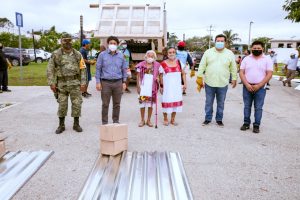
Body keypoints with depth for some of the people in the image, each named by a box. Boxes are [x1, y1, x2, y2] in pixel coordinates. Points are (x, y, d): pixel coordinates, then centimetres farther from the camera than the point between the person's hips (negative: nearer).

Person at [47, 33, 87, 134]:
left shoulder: (77, 54, 3)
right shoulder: (56, 54, -1)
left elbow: (83, 69, 2)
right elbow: (50, 69, 0)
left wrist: (83, 83, -4)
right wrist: (51, 83, -7)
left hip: (75, 83, 1)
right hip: (62, 84, 0)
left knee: (77, 104, 2)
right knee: (62, 105, 5)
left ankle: (76, 124, 17)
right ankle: (61, 125, 20)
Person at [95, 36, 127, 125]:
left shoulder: (121, 55, 8)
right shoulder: (102, 55, 2)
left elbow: (124, 69, 12)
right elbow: (98, 68, 3)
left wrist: (124, 82, 6)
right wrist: (98, 82, -4)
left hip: (118, 82, 2)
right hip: (106, 82, -2)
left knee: (117, 104, 9)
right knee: (105, 104, 4)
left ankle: (116, 121, 23)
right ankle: (104, 122, 15)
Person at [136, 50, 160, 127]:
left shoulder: (157, 65, 5)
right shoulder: (141, 65, 1)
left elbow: (158, 75, 12)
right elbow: (138, 76, 3)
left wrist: (157, 78, -11)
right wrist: (138, 86, -3)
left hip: (152, 86, 1)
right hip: (143, 86, -1)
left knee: (151, 103, 5)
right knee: (142, 103, 0)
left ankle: (149, 120, 16)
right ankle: (142, 120, 13)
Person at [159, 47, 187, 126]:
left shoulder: (179, 62, 5)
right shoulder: (163, 64, -3)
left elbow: (183, 73, 10)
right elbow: (161, 76, 0)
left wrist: (185, 84, 4)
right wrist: (161, 86, -5)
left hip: (177, 86, 3)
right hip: (167, 87, -3)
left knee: (176, 101, 6)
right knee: (166, 102, 0)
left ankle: (173, 119, 20)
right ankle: (165, 119, 17)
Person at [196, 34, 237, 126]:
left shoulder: (230, 54, 3)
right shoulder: (208, 52, 1)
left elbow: (233, 68, 8)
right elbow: (202, 66, 2)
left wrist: (234, 79, 7)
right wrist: (200, 78, -2)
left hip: (223, 84, 0)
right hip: (209, 83, 0)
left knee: (221, 103, 11)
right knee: (208, 102, 10)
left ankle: (219, 119, 25)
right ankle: (208, 119, 23)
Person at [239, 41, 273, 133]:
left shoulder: (267, 59, 0)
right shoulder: (246, 59, 5)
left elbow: (269, 74, -5)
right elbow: (241, 73, 1)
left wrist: (258, 86, -13)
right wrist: (247, 85, -11)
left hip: (260, 88, -2)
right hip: (247, 87, 2)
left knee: (258, 108, 3)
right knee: (247, 106, 9)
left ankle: (256, 125, 12)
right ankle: (246, 123, 20)